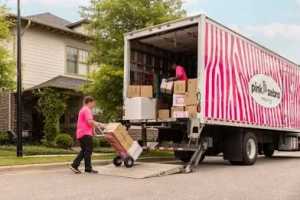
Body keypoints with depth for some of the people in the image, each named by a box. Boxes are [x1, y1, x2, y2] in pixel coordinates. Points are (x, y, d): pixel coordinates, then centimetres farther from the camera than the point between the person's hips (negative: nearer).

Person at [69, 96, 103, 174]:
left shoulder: (83, 110, 21)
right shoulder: (87, 110, -12)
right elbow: (90, 121, -22)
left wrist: (95, 123, 17)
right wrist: (96, 124, -4)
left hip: (81, 133, 10)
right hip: (86, 134, -10)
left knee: (84, 151, 15)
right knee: (88, 151, -3)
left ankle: (74, 165, 9)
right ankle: (88, 169, 3)